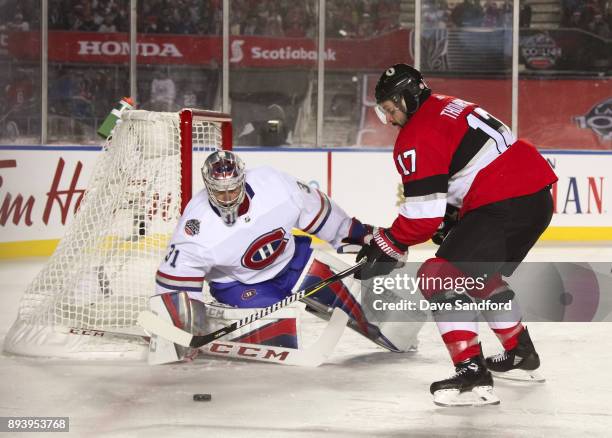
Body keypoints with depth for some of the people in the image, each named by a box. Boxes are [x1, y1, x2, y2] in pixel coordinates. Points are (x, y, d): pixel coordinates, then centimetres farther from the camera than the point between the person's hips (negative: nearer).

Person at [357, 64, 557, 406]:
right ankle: (521, 354, 43)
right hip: (539, 197, 10)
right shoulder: (450, 107, 20)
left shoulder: (416, 138, -9)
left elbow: (423, 215, -13)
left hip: (503, 206, -10)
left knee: (440, 279, -10)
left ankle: (472, 374, -19)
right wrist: (451, 218, 25)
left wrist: (387, 248, -2)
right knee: (484, 277, 30)